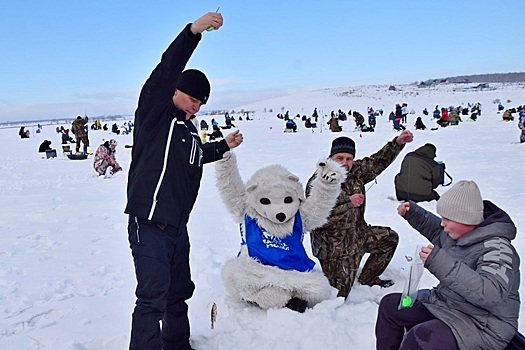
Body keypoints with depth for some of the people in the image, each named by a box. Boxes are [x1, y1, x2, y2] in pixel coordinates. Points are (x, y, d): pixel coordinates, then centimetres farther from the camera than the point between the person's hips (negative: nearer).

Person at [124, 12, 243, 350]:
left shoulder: (188, 128, 16)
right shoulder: (154, 113, -8)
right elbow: (166, 70, -23)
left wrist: (224, 146, 28)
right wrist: (194, 31, -32)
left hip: (177, 225, 9)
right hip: (149, 223, -9)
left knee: (179, 290, 19)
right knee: (153, 294, -13)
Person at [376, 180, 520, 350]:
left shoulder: (497, 249, -25)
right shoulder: (456, 233, 0)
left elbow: (491, 293, -39)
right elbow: (436, 231, 24)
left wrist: (441, 262, -44)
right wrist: (413, 213, 8)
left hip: (480, 325, -9)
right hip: (444, 303, 9)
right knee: (389, 304, 11)